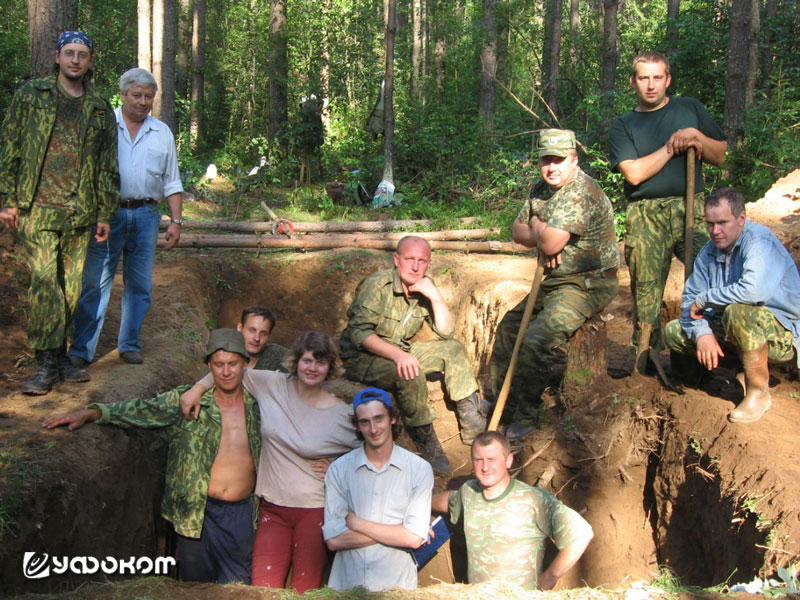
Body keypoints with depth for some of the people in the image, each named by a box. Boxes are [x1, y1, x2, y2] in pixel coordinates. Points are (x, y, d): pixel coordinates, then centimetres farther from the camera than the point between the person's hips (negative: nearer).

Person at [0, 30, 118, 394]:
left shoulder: (101, 111, 13)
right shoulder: (30, 96, 7)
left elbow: (108, 166, 15)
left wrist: (105, 213, 10)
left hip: (80, 214, 3)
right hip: (37, 209, -3)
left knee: (71, 287, 5)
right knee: (44, 283, -9)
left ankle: (57, 356, 15)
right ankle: (47, 363, -6)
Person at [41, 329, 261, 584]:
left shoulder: (257, 404, 1)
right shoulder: (184, 400, -3)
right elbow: (141, 409, -9)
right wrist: (90, 413, -20)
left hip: (241, 514, 1)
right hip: (196, 511, -1)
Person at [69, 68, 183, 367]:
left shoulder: (162, 132, 13)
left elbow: (171, 182, 15)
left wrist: (176, 220, 7)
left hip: (145, 215, 3)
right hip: (107, 213, -3)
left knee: (139, 285, 8)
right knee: (95, 283, -6)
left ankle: (129, 344, 19)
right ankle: (80, 350, -3)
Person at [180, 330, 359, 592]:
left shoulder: (342, 414, -3)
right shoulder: (273, 386, 2)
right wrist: (198, 388, 4)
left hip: (315, 511, -2)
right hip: (273, 508, 2)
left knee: (305, 591, 1)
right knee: (263, 589, -5)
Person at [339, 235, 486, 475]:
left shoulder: (423, 287, 1)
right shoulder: (377, 285, -20)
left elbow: (446, 332, -1)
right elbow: (359, 332, -28)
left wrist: (435, 297, -17)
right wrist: (397, 355, -40)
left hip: (401, 352, 8)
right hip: (363, 358, -8)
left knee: (454, 349, -3)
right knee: (411, 374, -35)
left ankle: (472, 425, -1)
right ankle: (427, 445, -23)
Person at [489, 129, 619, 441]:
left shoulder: (581, 193, -23)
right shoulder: (541, 188, 8)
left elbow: (550, 243, -29)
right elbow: (518, 231, 9)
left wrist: (537, 225, -6)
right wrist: (543, 237, -12)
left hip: (588, 284, -10)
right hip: (556, 280, 10)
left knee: (536, 342, -23)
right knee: (508, 328, 12)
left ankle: (526, 418, -7)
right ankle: (502, 402, 25)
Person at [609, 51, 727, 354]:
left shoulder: (690, 109, 16)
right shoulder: (623, 126, 12)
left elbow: (719, 156, 17)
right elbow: (634, 173, -5)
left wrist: (697, 136, -1)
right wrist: (673, 146, -4)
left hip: (691, 209, 0)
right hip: (645, 217, 0)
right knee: (646, 289, -1)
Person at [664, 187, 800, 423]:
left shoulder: (759, 241, -22)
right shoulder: (709, 252, 5)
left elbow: (753, 290, -39)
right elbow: (691, 298, 2)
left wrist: (705, 299, -24)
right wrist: (702, 333, -20)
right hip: (740, 332, 8)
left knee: (738, 311, -38)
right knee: (673, 332, 1)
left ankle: (759, 392, -20)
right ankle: (748, 371, 1)